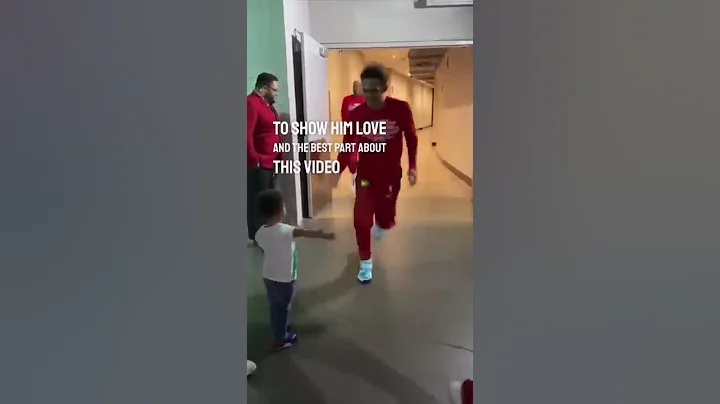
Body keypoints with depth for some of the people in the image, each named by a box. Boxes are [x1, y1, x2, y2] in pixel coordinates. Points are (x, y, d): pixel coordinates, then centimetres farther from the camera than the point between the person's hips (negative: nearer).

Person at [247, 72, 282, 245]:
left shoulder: (267, 104, 17)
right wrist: (254, 159, -24)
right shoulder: (252, 103, -16)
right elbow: (247, 134, -25)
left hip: (270, 162, 10)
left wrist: (278, 157, 16)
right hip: (258, 164, -10)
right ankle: (257, 237, 9)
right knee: (257, 200, -1)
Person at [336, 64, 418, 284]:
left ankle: (380, 223, 52)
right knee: (361, 219, -5)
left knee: (386, 220, 11)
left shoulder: (401, 109, -14)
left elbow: (411, 138, 0)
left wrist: (412, 166, 0)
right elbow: (347, 145, -7)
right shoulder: (356, 114, -13)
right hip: (366, 175, 0)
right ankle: (366, 262, 17)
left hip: (391, 175, 0)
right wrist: (337, 170, -18)